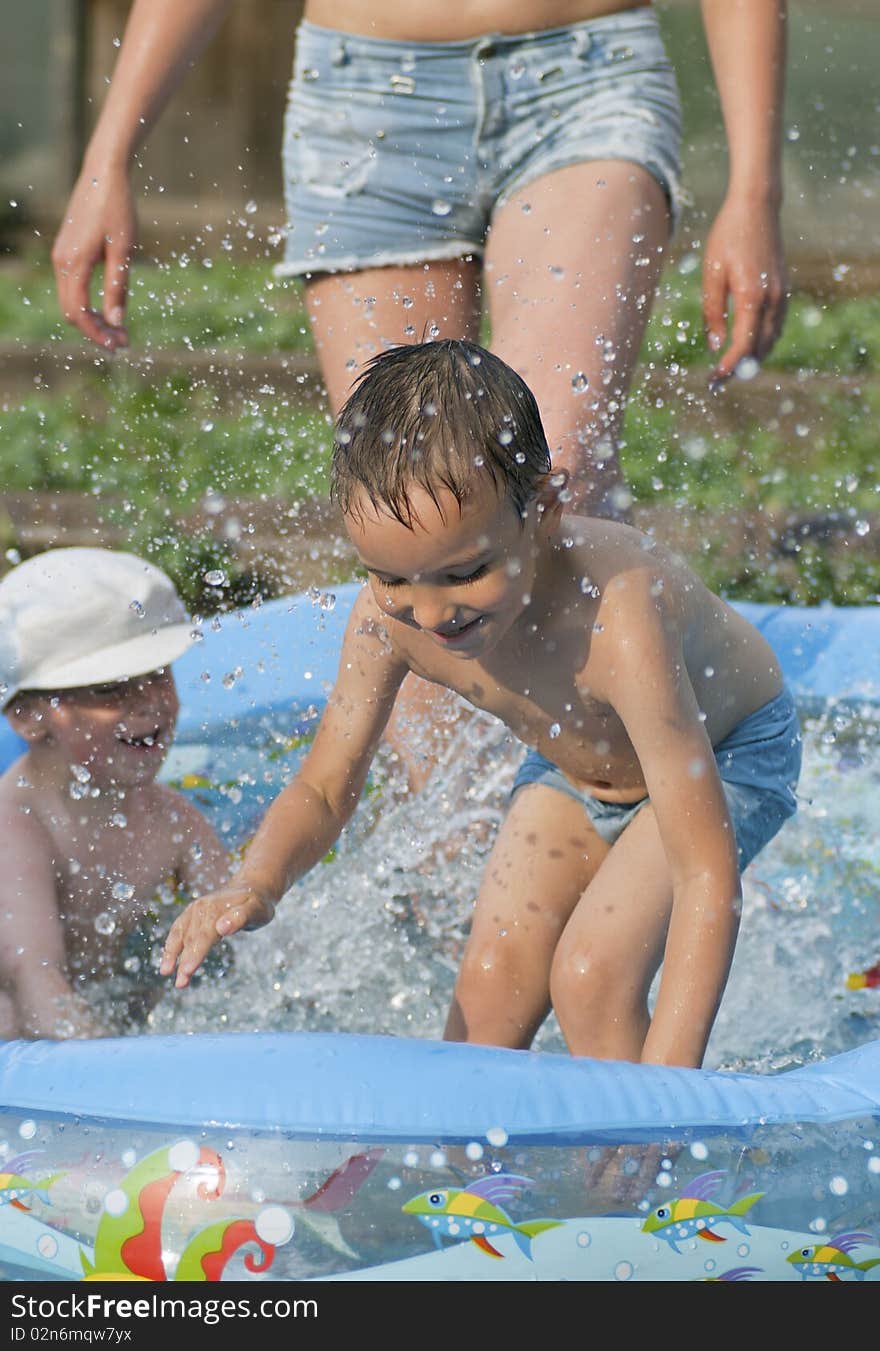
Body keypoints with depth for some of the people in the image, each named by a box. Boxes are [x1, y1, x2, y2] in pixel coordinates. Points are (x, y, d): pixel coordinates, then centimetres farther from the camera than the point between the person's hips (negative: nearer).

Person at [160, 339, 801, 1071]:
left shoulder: (615, 620, -45)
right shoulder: (389, 618, -28)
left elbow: (707, 874, -44)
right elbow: (324, 789, -13)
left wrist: (662, 1087, -50)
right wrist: (256, 883, -36)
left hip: (728, 754, -5)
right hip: (573, 768, 5)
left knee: (592, 976, -19)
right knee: (490, 985, -4)